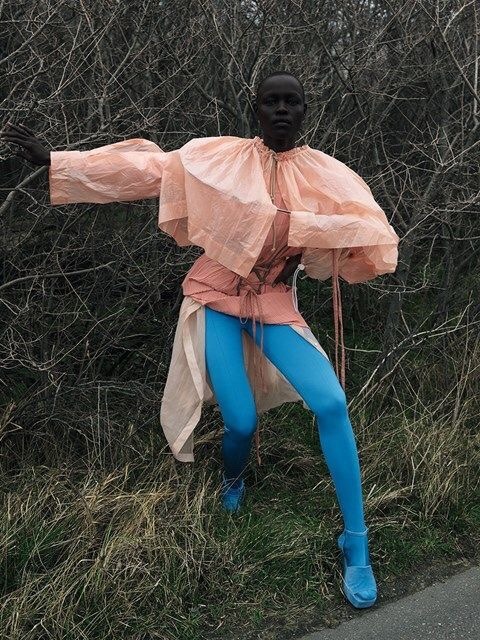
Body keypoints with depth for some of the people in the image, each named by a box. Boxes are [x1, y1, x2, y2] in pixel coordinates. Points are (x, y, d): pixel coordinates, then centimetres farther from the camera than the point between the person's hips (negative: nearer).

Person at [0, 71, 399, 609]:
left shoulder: (325, 174, -1)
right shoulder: (218, 155, -2)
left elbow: (371, 233, -7)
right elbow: (143, 169, -3)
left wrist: (302, 245, -18)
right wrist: (53, 160, -6)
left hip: (273, 304, 1)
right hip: (217, 298, -1)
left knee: (331, 403, -18)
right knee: (241, 421, -8)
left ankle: (356, 544, -3)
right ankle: (232, 481, 33)